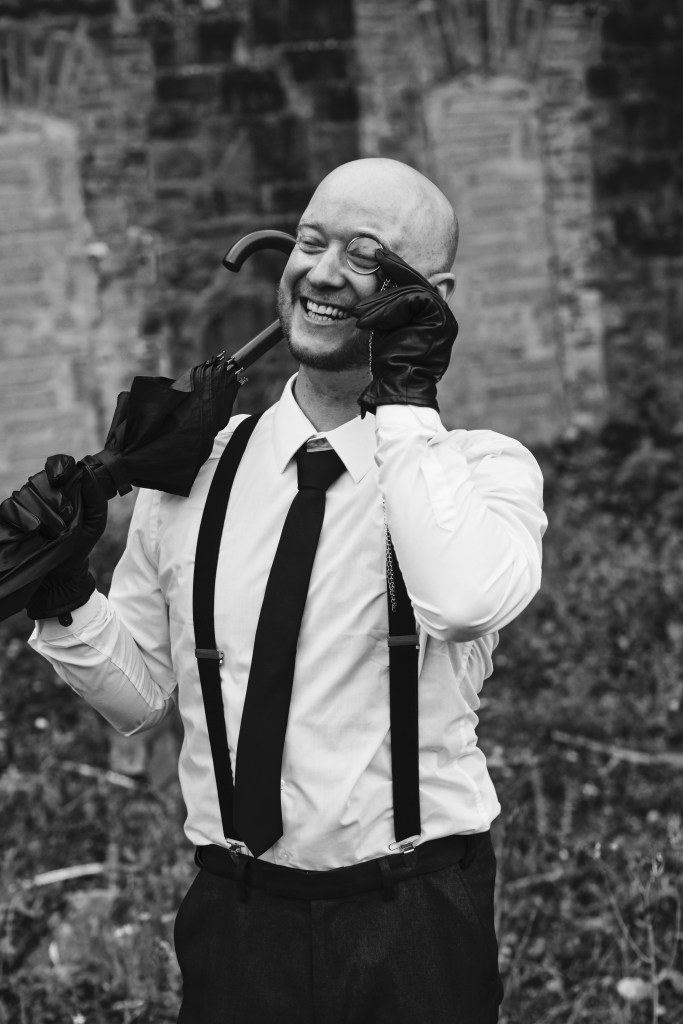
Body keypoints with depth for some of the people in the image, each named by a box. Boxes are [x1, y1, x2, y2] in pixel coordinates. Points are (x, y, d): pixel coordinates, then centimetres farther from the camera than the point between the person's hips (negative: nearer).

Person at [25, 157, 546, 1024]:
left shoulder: (485, 468, -6)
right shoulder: (195, 466, 2)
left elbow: (465, 602, -30)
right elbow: (139, 694, 9)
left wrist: (405, 402, -21)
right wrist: (63, 601, -8)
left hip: (417, 928, -2)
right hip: (234, 920, 2)